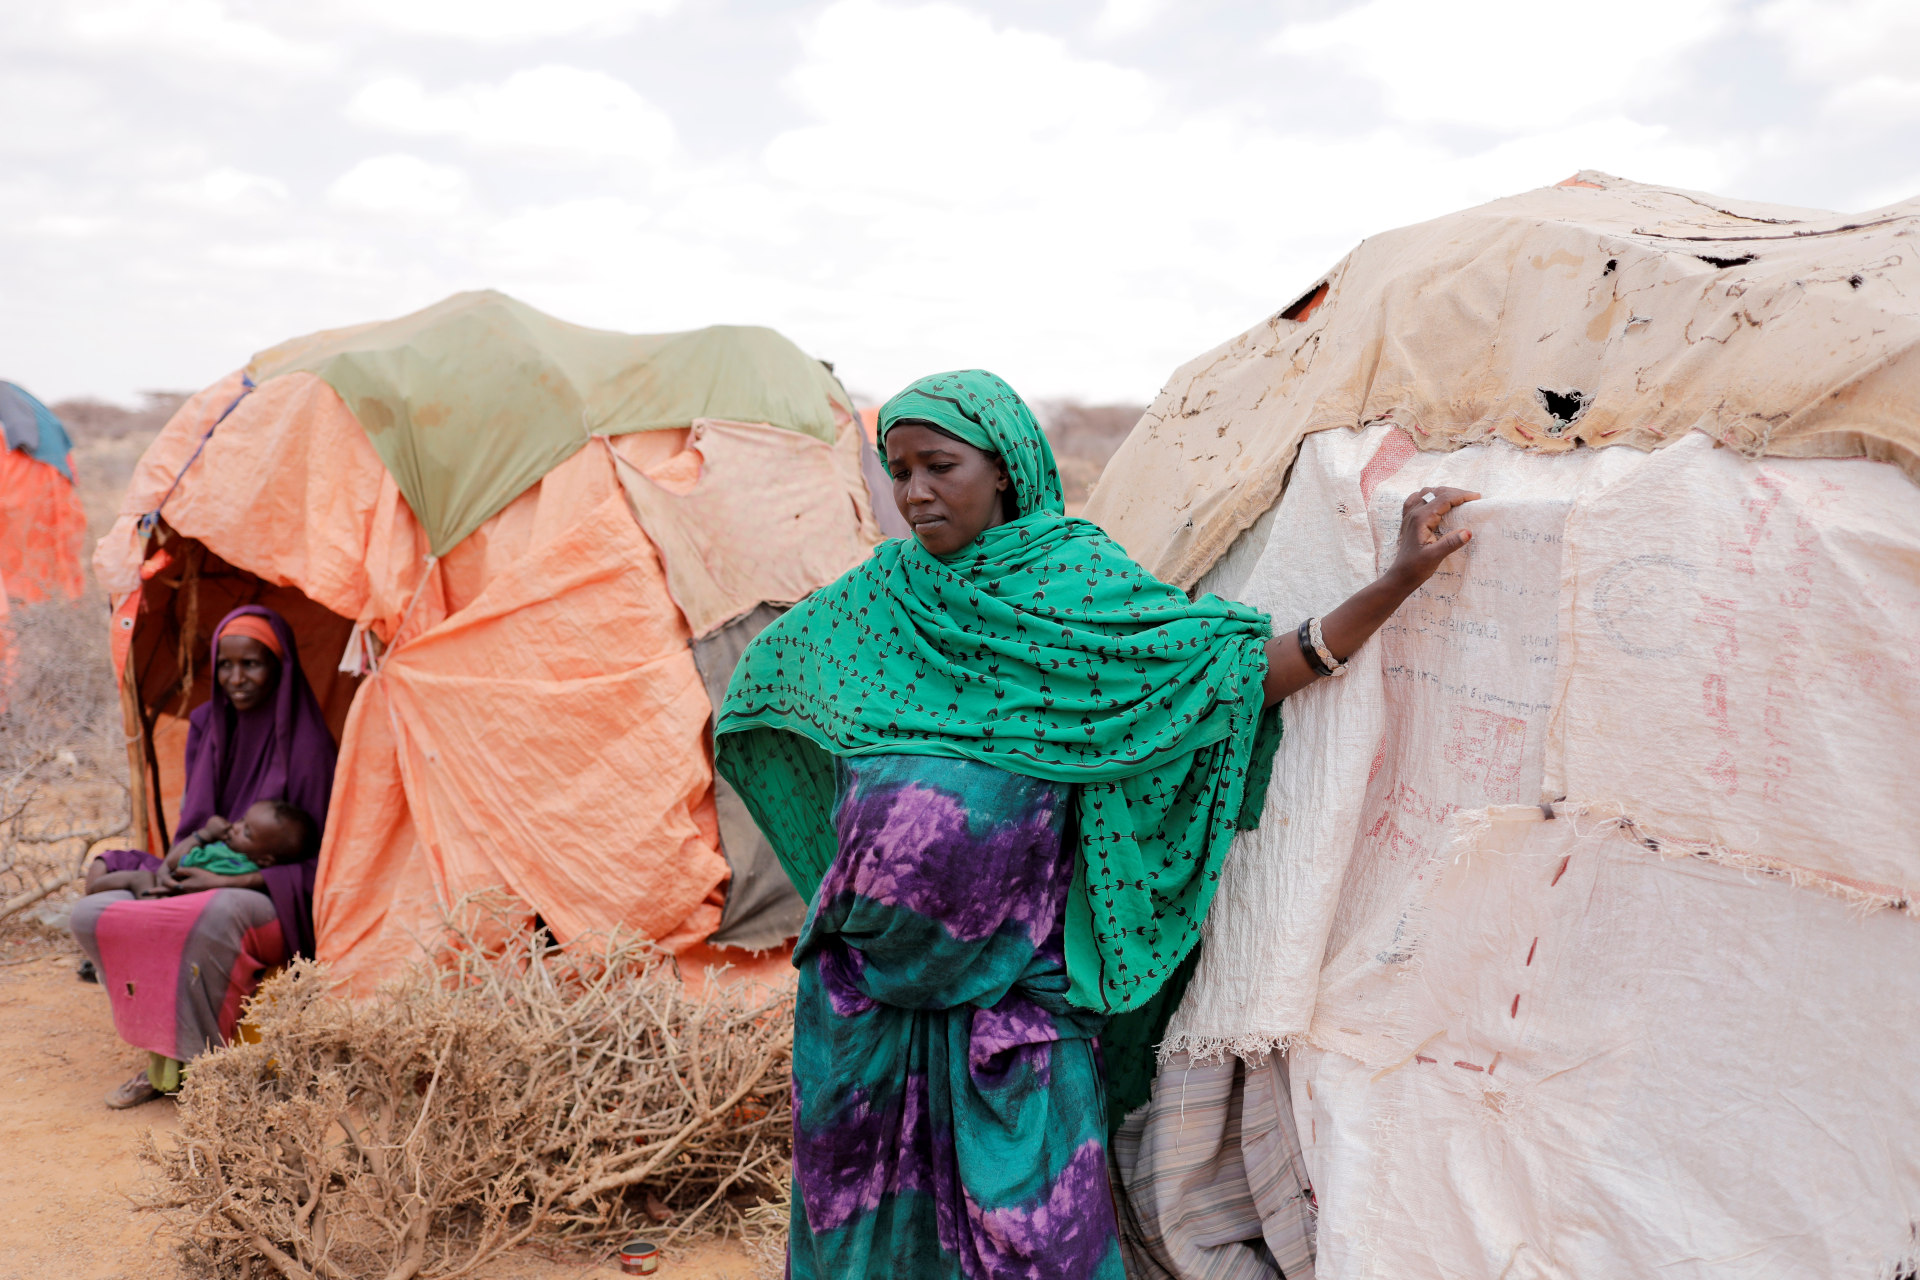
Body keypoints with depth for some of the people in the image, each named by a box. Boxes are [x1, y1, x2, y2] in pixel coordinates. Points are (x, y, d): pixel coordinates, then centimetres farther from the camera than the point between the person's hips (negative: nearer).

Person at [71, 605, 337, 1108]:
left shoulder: (304, 741, -13)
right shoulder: (207, 725, 7)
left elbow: (316, 860, -12)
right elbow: (196, 820, 15)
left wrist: (229, 881, -20)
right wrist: (174, 862, -8)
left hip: (270, 900, -7)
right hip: (203, 882, 7)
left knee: (218, 916, -40)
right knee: (90, 914, -15)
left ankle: (201, 1061, -20)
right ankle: (165, 1057, -9)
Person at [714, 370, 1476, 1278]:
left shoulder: (1075, 581, -4)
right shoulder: (883, 592, 8)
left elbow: (1242, 669, -10)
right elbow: (766, 668, 27)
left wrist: (1398, 582, -17)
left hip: (1008, 968, -4)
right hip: (864, 958, 4)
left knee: (1024, 1200, 0)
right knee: (860, 1182, 14)